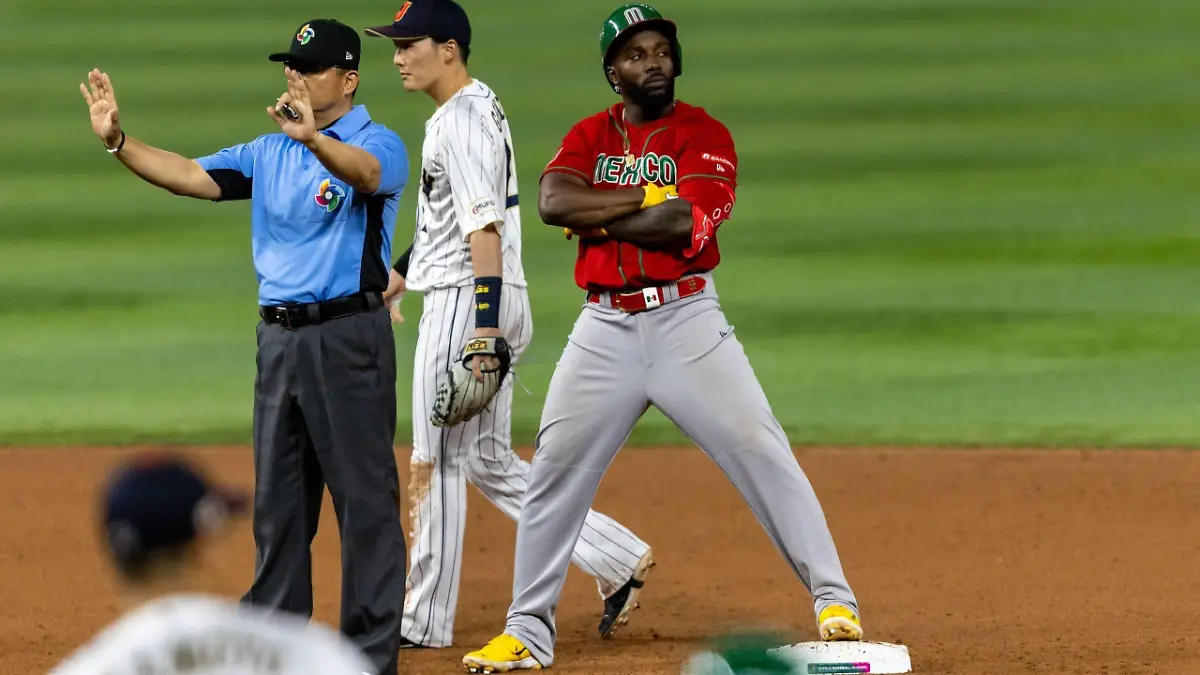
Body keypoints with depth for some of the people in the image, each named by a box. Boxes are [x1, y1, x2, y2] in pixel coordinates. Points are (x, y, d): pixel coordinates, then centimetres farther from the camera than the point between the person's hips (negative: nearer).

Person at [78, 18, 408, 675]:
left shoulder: (379, 144, -7)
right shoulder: (270, 152, 14)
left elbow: (364, 173, -31)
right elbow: (192, 176, 4)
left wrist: (314, 138, -51)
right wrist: (117, 141, -10)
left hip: (348, 338, -7)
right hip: (279, 338, 7)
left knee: (365, 497, -5)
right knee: (277, 497, 13)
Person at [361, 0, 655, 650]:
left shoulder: (462, 122, -16)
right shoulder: (478, 109, 16)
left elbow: (485, 229, -24)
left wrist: (484, 329, -29)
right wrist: (390, 280, 30)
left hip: (465, 304, -10)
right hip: (483, 306, 10)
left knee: (437, 462, -1)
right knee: (488, 462, 14)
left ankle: (425, 622, 6)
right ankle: (618, 559, 11)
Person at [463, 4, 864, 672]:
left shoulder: (707, 136, -1)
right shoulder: (590, 136, 10)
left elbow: (683, 223, -18)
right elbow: (554, 202, -10)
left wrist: (595, 218, -7)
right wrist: (649, 196, -14)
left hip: (687, 319, -3)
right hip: (605, 327, 3)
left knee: (762, 453, -12)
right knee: (555, 470, 2)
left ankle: (835, 599, -8)